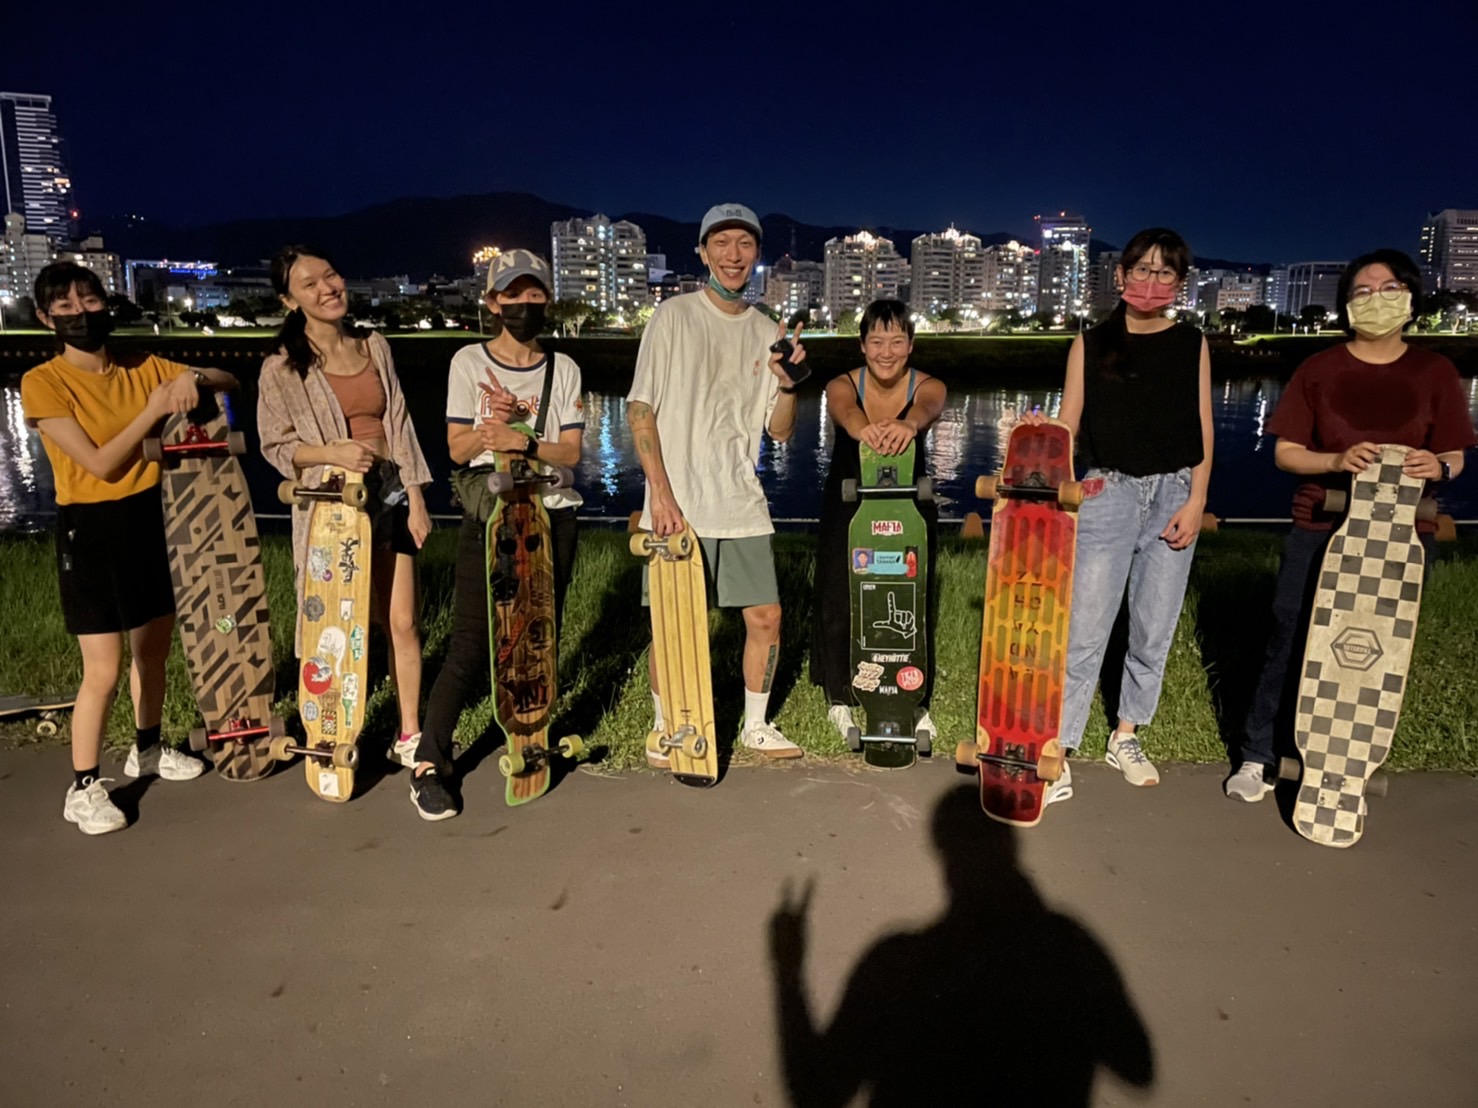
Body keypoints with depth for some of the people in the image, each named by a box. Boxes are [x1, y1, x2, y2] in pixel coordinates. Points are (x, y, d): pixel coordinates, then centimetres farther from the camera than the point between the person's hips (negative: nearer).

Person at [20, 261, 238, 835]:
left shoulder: (143, 368, 3)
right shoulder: (42, 383, -12)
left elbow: (229, 382, 6)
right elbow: (102, 464, -18)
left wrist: (194, 378, -15)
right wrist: (154, 409, -19)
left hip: (151, 519, 6)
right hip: (90, 530, -6)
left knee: (154, 647, 18)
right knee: (104, 670, -5)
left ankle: (147, 749, 39)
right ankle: (84, 788, 13)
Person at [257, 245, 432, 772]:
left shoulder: (375, 347, 6)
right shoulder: (282, 367, -6)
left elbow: (400, 426, 7)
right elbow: (276, 446, -2)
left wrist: (416, 499, 2)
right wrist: (332, 452, -21)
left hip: (388, 495, 3)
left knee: (401, 622, 6)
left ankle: (409, 735, 19)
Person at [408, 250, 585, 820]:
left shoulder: (563, 368, 7)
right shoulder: (469, 362, 2)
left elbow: (571, 451, -2)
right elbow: (457, 449, -2)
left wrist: (522, 442, -19)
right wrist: (490, 426, -22)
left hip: (552, 516, 3)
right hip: (488, 516, -2)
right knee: (471, 642, -7)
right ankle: (429, 765, 2)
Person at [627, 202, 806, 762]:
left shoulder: (766, 331, 9)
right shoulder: (673, 317, -2)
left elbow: (779, 431, 9)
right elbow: (640, 410, -5)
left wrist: (788, 384, -11)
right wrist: (661, 492, -12)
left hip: (742, 503, 4)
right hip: (677, 505, -4)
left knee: (766, 617, 6)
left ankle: (756, 725, 26)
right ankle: (664, 727, 23)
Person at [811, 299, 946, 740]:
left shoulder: (928, 386, -12)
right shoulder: (842, 385, -13)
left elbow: (927, 407, -37)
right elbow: (845, 410, -38)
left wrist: (909, 424, -61)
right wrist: (861, 426, -63)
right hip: (848, 508, 0)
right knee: (841, 600, -2)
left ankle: (915, 703, 18)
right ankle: (839, 700, 18)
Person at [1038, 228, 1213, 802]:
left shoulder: (1192, 344, 9)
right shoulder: (1091, 344, 5)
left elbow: (1202, 431, 7)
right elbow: (1066, 428, 2)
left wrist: (1195, 503, -3)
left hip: (1174, 495, 3)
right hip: (1107, 493, -2)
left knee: (1154, 631, 9)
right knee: (1084, 632, -6)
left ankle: (1126, 738, 27)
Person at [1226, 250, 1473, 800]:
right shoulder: (1319, 369, 3)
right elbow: (1286, 452, 1)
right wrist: (1337, 460, -18)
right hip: (1319, 530, -1)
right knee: (1289, 643, 2)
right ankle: (1256, 758, 14)